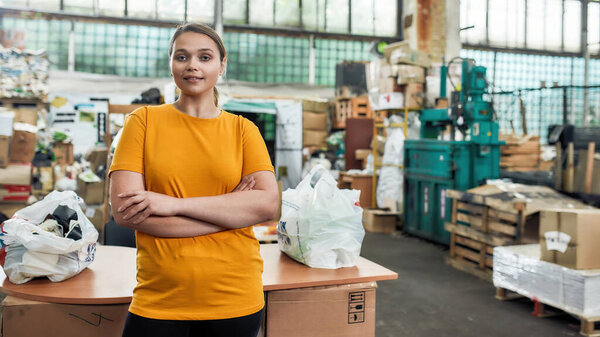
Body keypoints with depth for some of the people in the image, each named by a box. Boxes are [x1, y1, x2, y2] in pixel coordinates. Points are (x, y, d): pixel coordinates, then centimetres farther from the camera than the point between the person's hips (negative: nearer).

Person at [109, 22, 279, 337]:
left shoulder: (243, 130, 5)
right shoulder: (143, 121, 2)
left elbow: (268, 203, -8)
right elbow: (124, 210, -9)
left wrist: (173, 204, -15)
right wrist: (231, 211, -11)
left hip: (235, 299, 2)